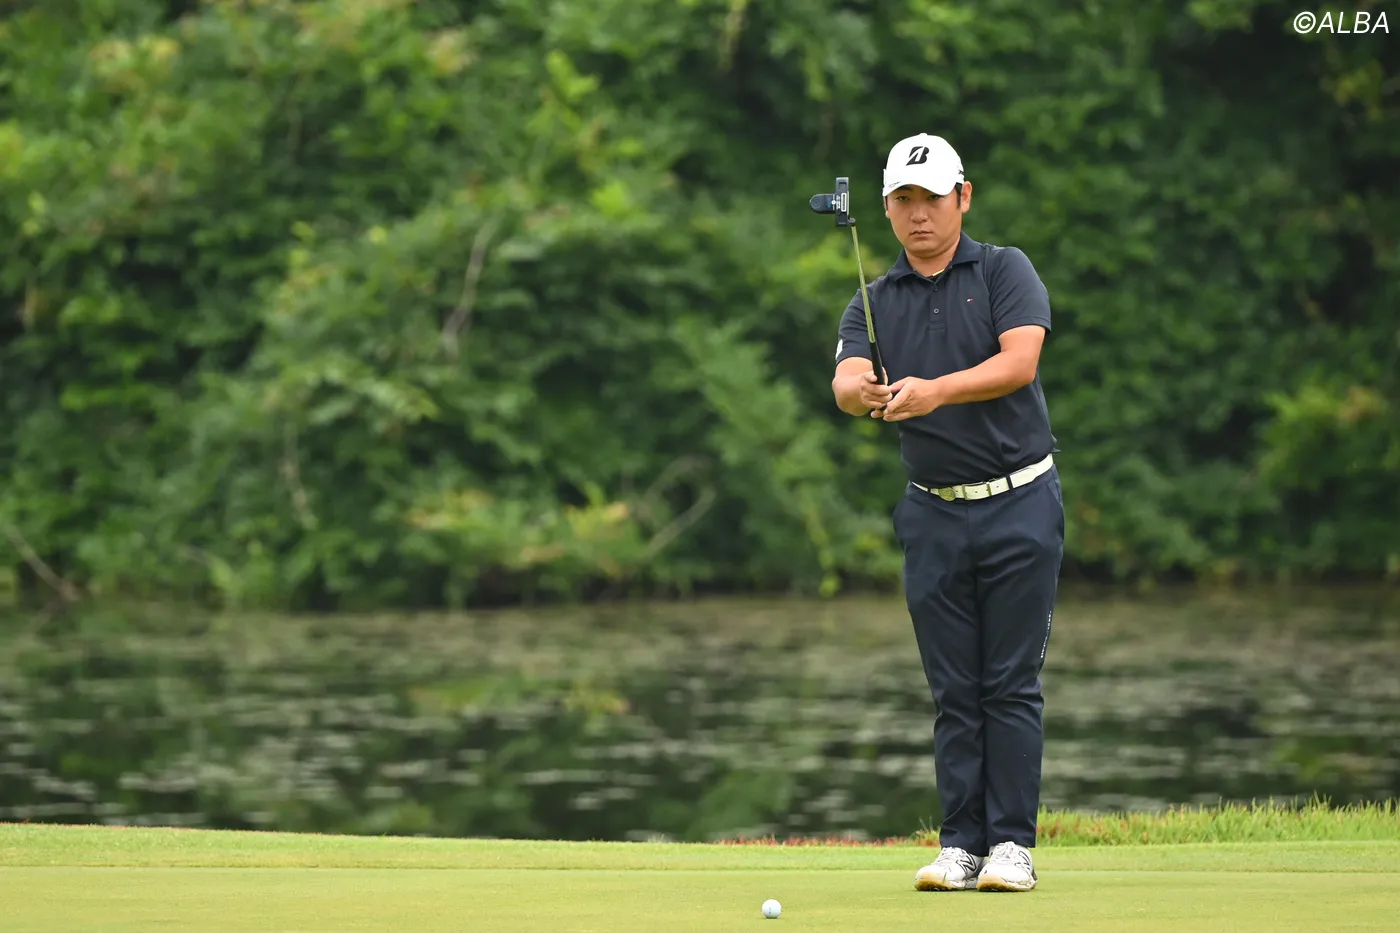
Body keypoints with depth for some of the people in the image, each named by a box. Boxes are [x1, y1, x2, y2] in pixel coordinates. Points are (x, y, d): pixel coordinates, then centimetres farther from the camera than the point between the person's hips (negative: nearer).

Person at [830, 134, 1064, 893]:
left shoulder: (1005, 272, -2)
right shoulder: (874, 304, 7)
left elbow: (1020, 361, -18)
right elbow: (847, 380, -11)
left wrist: (936, 390, -33)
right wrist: (863, 393, -36)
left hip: (1018, 502, -3)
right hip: (934, 512, 3)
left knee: (1012, 682, -4)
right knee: (953, 690, 4)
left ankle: (1012, 844, -1)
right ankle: (960, 844, 7)